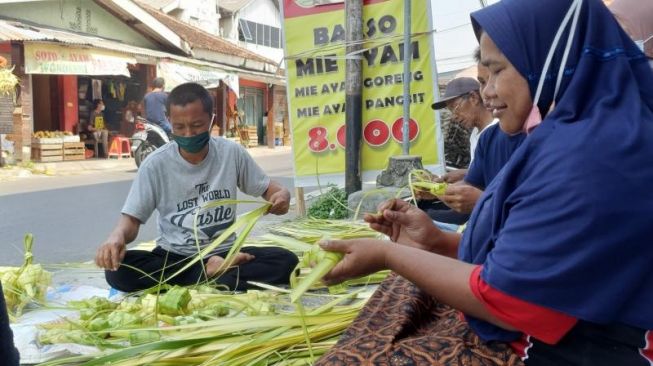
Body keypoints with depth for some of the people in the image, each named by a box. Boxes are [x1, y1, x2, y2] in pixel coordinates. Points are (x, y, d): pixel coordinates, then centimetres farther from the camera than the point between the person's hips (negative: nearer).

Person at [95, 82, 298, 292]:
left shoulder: (232, 153, -3)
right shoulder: (156, 164, -7)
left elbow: (267, 187, 8)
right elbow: (132, 218, -5)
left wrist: (281, 196, -17)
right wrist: (118, 235, -30)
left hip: (224, 254, 0)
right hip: (172, 257, 1)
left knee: (286, 261, -24)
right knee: (117, 270, -30)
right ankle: (212, 273, -20)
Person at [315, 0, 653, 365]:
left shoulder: (586, 155, -26)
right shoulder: (582, 139, 7)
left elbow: (503, 297, -25)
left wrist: (387, 254, -13)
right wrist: (436, 240, 1)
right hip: (549, 331, 9)